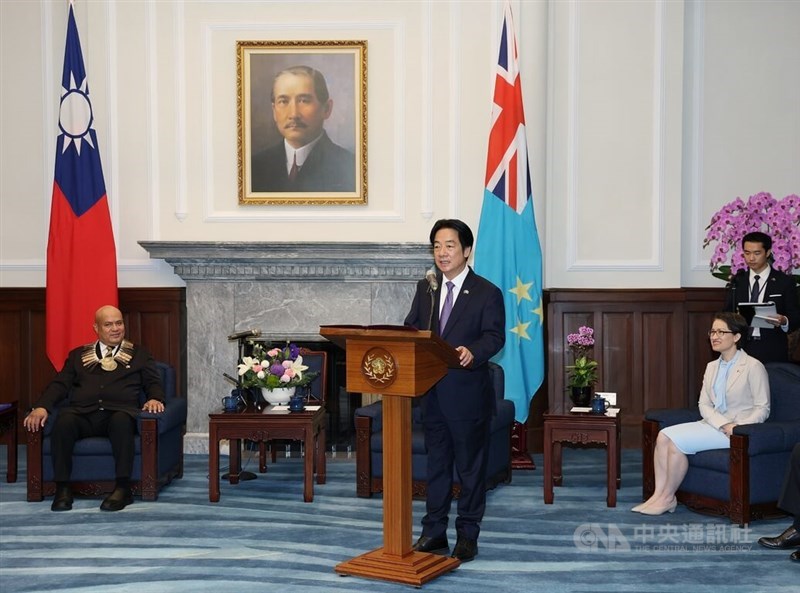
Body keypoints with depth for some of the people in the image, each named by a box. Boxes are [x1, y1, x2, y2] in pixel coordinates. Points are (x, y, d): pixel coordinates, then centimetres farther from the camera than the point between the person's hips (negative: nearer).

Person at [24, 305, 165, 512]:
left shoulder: (139, 354, 22)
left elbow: (153, 384, 15)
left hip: (119, 413, -1)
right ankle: (63, 488, -25)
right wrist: (42, 407, -5)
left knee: (121, 421, -38)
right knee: (64, 419, -33)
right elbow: (60, 385, 14)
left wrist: (154, 399, -10)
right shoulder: (78, 355, 25)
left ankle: (123, 488, -35)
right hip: (84, 414, 2)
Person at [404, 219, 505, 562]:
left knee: (471, 466, 5)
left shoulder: (487, 293, -5)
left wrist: (473, 352, -34)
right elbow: (410, 329, 10)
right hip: (431, 391, 5)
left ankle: (468, 535, 15)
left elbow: (495, 336, -14)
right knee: (436, 463, 13)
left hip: (468, 393, -5)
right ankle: (434, 532, 22)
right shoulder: (425, 289, 12)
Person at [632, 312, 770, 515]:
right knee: (664, 436, -15)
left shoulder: (753, 367, -7)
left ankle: (668, 498, -10)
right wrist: (723, 424, -12)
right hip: (713, 424, 7)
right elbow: (704, 404, 8)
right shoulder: (712, 367, 15)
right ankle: (659, 493, -17)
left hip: (738, 429, -7)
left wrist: (737, 428, -23)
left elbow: (762, 408, -8)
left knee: (677, 441, -23)